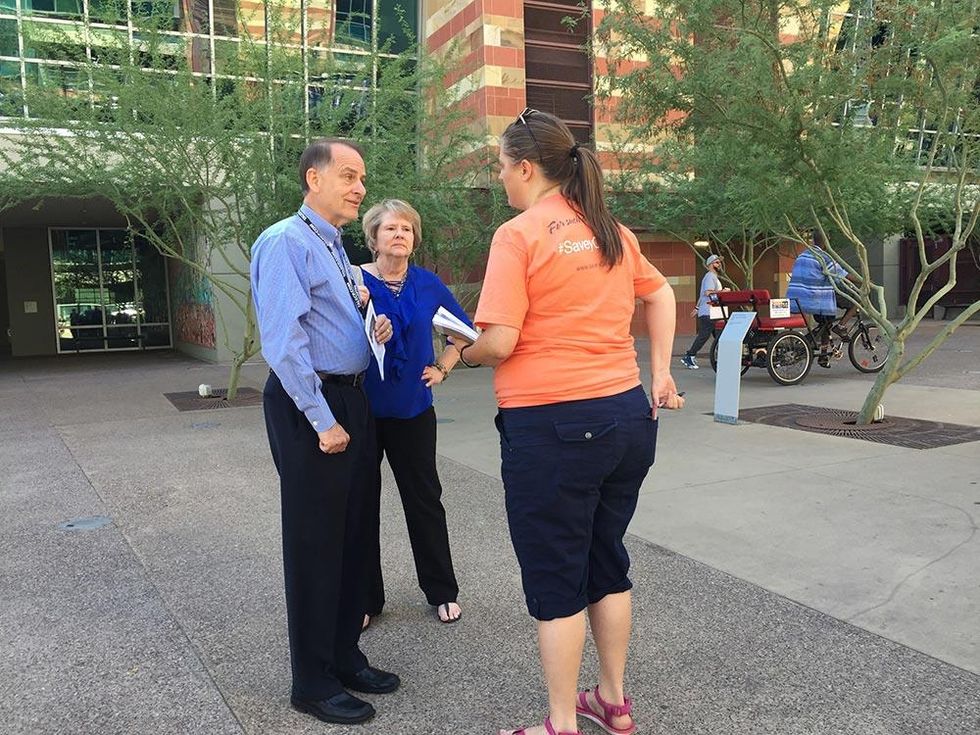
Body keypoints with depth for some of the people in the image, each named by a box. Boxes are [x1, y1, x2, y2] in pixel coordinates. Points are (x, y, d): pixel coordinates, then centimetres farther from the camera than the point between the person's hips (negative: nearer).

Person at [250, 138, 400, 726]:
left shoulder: (336, 248, 16)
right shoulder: (286, 243, -13)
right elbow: (284, 341, -21)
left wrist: (374, 329, 5)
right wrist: (323, 421, -20)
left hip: (354, 400, 9)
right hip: (310, 407, -9)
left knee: (353, 534, 16)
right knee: (315, 542, 1)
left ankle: (345, 656, 32)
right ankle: (313, 682, 17)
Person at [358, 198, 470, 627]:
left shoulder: (427, 284, 2)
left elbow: (463, 328, 16)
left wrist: (442, 368, 7)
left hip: (413, 410, 2)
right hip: (363, 410, -1)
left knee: (425, 500, 10)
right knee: (362, 503, 8)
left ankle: (442, 592, 26)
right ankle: (366, 598, 24)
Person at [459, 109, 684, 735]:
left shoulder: (519, 235, -11)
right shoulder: (611, 230, 10)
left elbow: (500, 342, -17)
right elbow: (660, 294, 22)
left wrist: (463, 354, 4)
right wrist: (660, 373, 23)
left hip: (552, 425, -7)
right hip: (629, 414, 7)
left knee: (554, 578, 7)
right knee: (608, 562, 20)